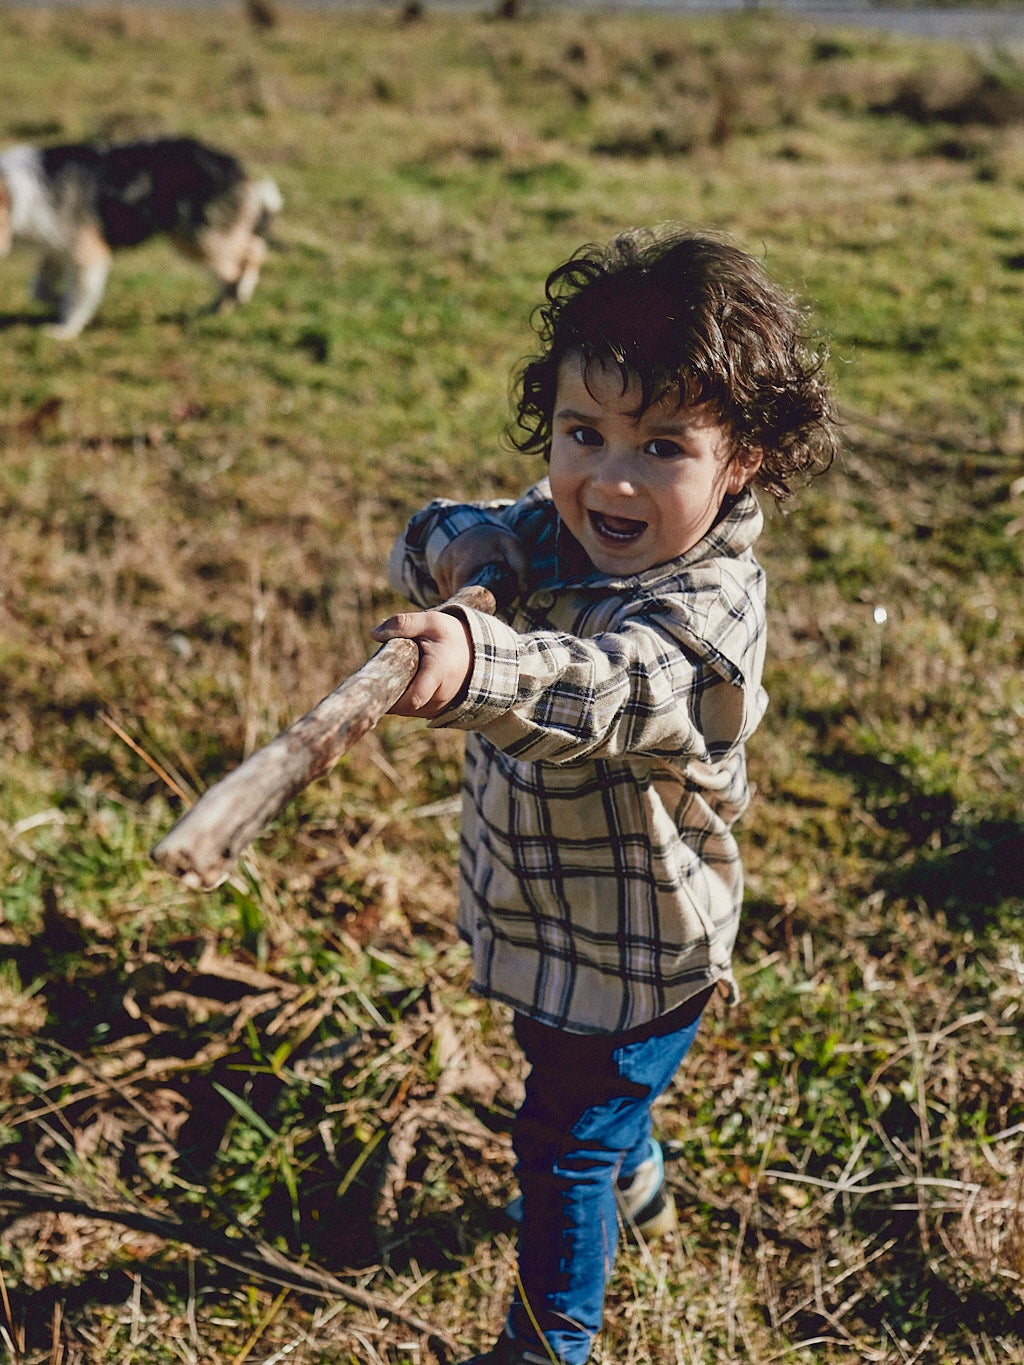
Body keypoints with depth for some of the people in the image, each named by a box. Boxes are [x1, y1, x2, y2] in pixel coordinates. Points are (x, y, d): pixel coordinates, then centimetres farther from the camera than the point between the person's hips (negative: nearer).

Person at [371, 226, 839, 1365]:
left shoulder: (704, 612, -35)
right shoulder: (560, 532, -11)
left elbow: (598, 686, -54)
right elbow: (442, 541, -4)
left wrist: (472, 666, -74)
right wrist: (454, 545, -29)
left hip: (635, 951, -8)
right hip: (542, 919, 8)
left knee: (562, 1146, 10)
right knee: (564, 1057, 34)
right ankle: (633, 1178, 66)